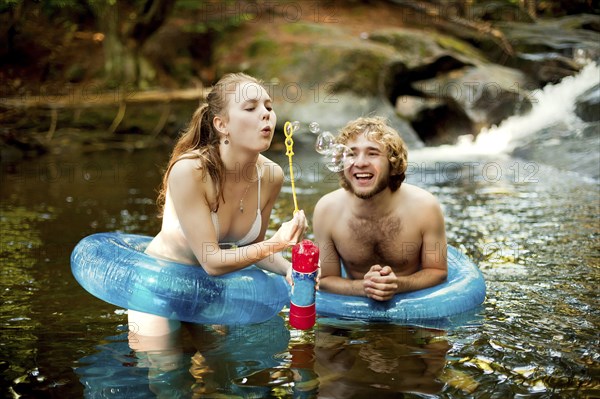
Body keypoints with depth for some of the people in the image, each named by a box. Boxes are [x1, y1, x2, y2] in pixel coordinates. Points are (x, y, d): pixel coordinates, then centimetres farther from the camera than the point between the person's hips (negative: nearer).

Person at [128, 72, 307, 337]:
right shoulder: (188, 171, -29)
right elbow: (212, 261, -26)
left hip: (210, 286, 5)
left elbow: (252, 245, 2)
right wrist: (276, 244, -33)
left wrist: (288, 268, -16)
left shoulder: (270, 176, -13)